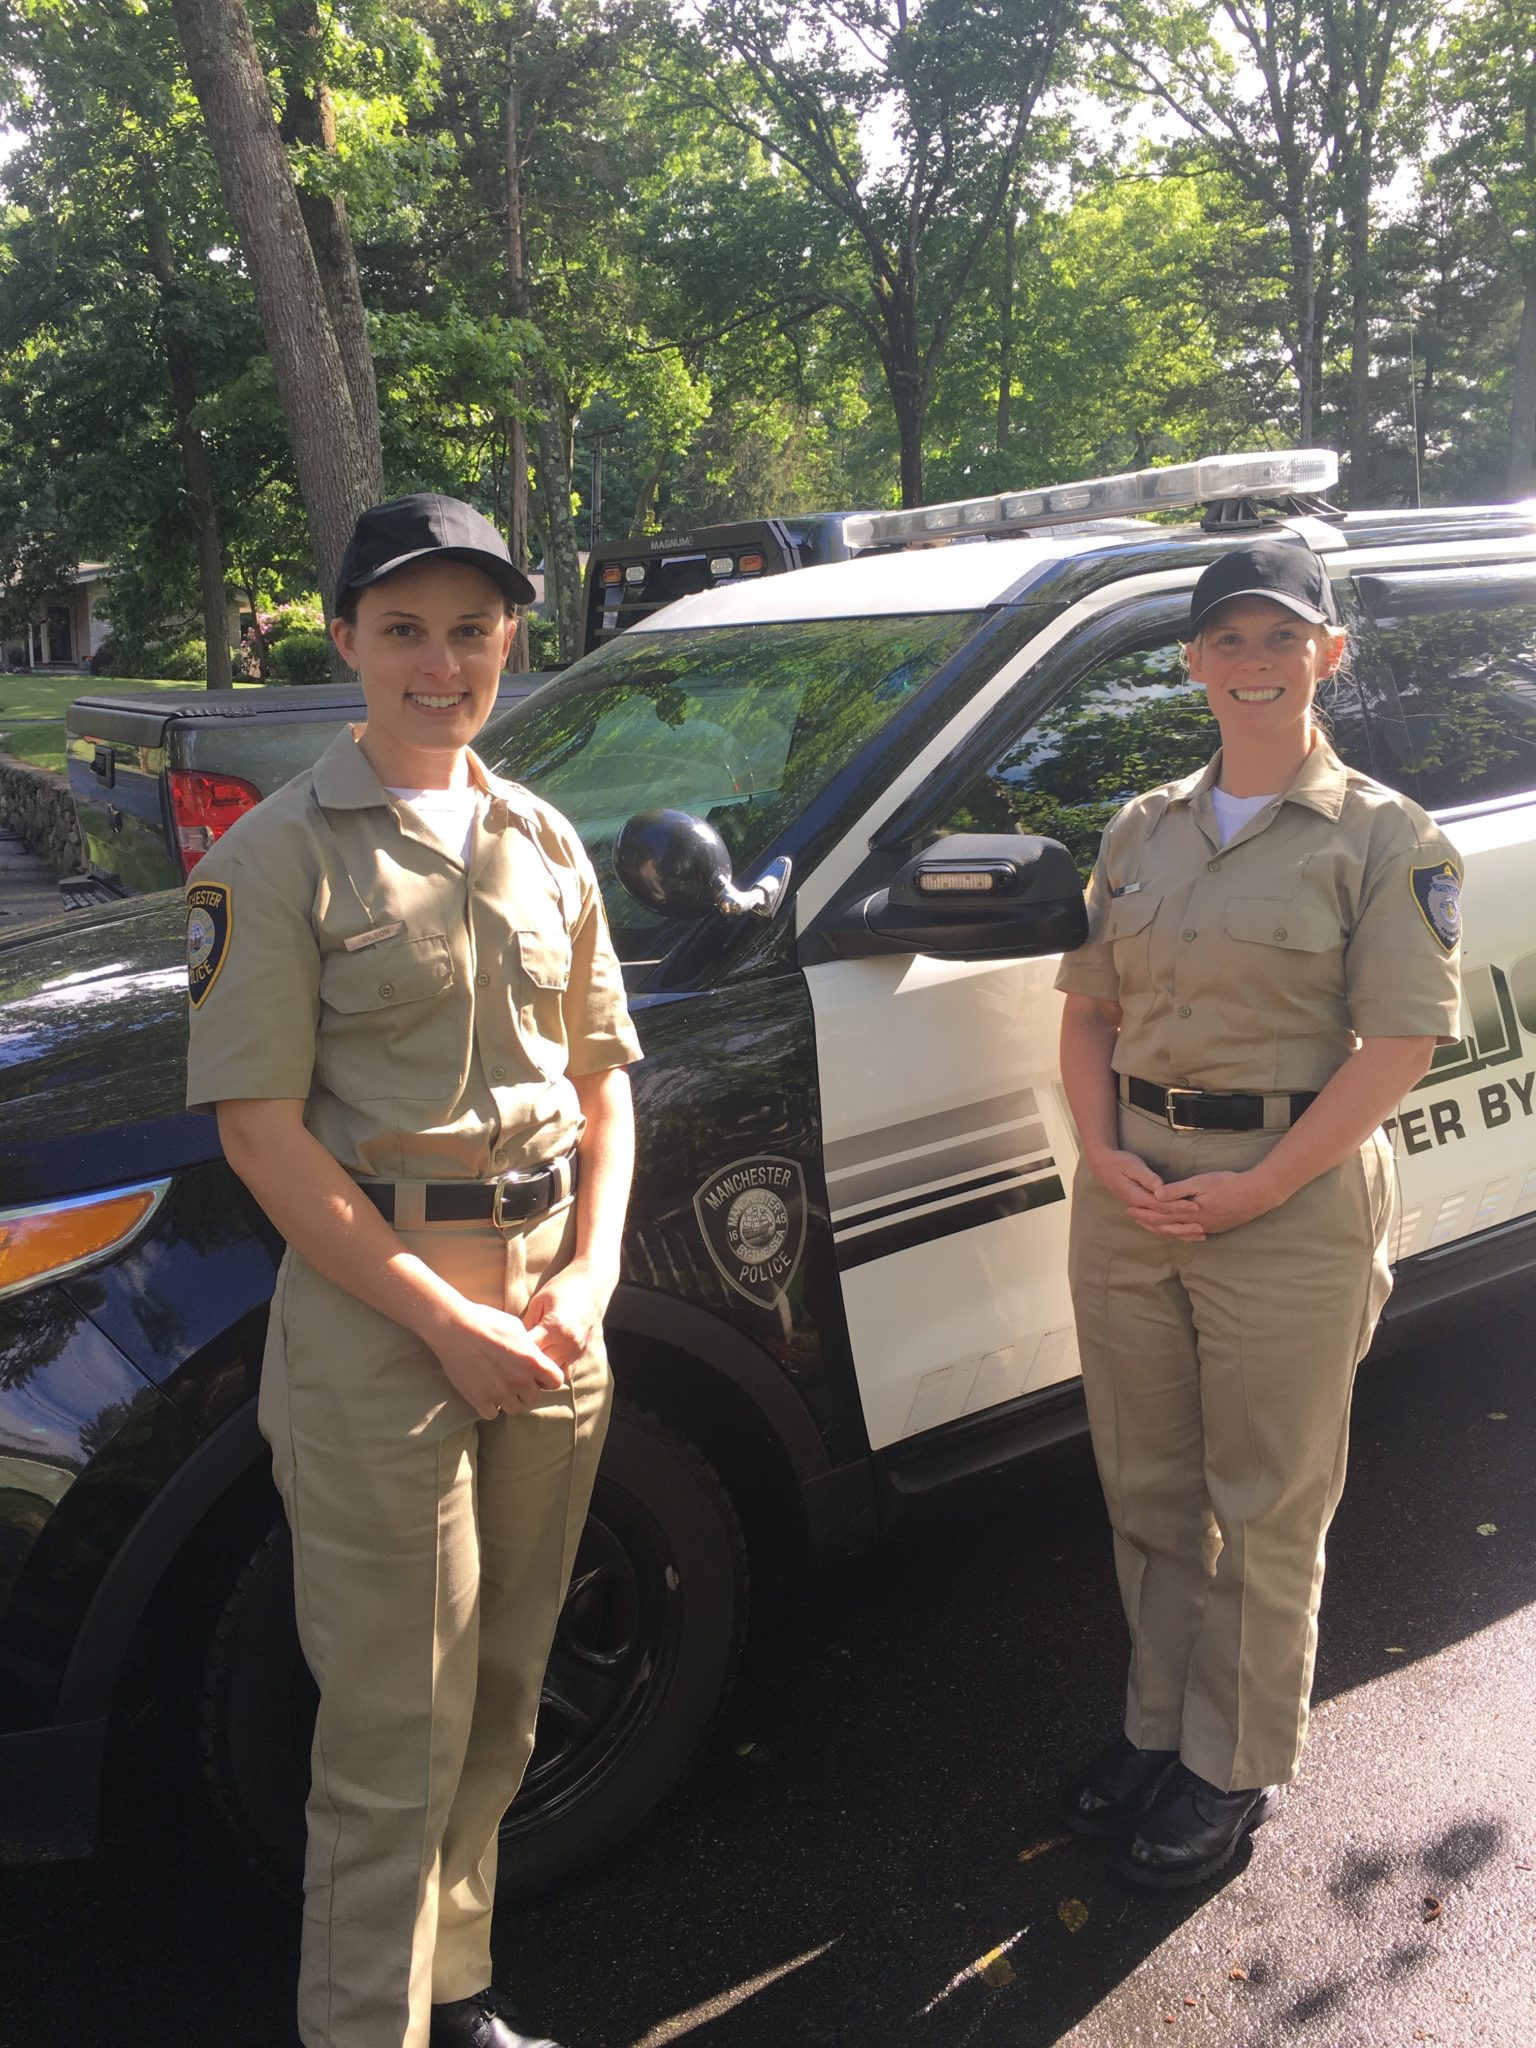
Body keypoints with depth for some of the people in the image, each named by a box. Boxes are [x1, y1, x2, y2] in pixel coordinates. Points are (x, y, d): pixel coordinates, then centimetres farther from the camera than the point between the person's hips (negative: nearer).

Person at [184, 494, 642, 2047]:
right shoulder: (280, 855, -7)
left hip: (551, 1308, 6)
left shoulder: (542, 844, 10)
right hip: (379, 1317, -5)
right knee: (400, 1728, 4)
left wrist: (588, 1278, -2)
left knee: (501, 1699, 18)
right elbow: (261, 1130, -12)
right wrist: (449, 1323, -16)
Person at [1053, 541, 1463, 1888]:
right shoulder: (1143, 831, 11)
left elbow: (1403, 1041, -11)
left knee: (1267, 1513, 8)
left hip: (1291, 1205, -4)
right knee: (1148, 1489, 16)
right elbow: (1089, 1009, 12)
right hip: (1131, 1194, 5)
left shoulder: (1383, 837, -4)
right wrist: (1103, 1153, -4)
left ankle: (1236, 1766, 27)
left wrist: (1261, 1186, -17)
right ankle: (1159, 1725, 36)